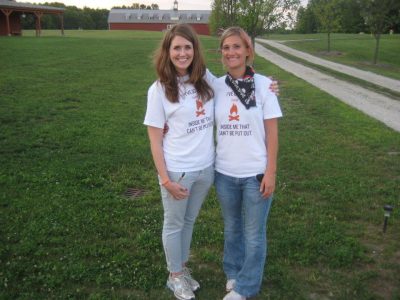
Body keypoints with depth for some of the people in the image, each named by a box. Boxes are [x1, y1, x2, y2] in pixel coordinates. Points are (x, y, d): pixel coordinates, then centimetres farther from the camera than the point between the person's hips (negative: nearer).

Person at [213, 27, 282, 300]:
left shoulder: (263, 84, -8)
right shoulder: (216, 85, 0)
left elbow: (272, 132, -6)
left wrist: (270, 172, -9)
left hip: (256, 173, -2)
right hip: (224, 172, 3)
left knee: (254, 233, 10)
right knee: (232, 227, 20)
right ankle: (234, 272, 43)